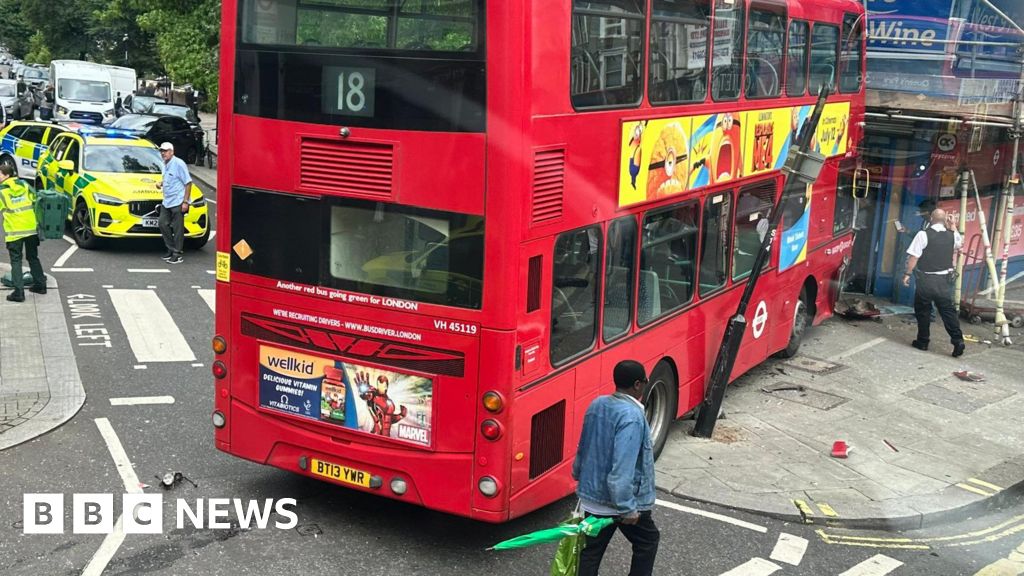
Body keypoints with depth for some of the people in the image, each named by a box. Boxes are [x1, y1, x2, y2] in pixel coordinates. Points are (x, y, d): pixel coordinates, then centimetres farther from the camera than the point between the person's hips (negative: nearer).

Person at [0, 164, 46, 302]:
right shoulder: (25, 186, 7)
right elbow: (35, 203, 12)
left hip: (14, 231, -4)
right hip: (31, 228, 4)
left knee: (16, 261, 1)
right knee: (33, 257, 19)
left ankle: (19, 291, -5)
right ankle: (40, 285, 24)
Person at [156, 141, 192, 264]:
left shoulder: (178, 164, -12)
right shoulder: (164, 165, 13)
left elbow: (188, 183, -14)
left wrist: (185, 202, -18)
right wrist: (161, 183, 5)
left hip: (177, 202, -8)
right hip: (166, 202, 9)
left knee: (177, 228, -4)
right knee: (163, 224, 8)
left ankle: (177, 255, 2)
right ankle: (171, 250, 20)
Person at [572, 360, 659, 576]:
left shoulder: (596, 405, 1)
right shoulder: (632, 416, -24)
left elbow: (583, 448, 13)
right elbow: (623, 467, -28)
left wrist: (580, 476, 27)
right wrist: (627, 508, -25)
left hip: (592, 496, 7)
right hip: (622, 500, -7)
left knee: (592, 549, 14)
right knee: (647, 541, 17)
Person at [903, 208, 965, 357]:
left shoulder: (923, 234, -12)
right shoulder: (951, 235, 2)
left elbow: (914, 257, -13)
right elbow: (960, 243, 27)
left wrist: (908, 274, -3)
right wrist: (952, 228, 23)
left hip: (926, 279, -4)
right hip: (943, 279, 4)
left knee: (922, 310, 9)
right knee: (947, 310, 6)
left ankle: (922, 342, 16)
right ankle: (957, 340, -3)